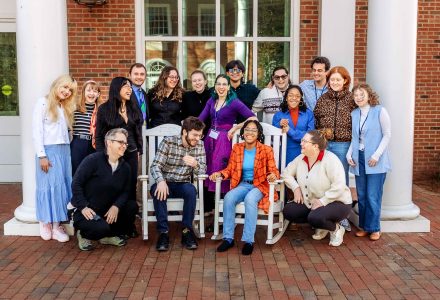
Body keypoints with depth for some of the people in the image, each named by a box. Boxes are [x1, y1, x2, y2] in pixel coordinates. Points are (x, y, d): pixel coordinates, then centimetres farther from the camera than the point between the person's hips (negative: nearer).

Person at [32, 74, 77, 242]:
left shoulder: (65, 107, 19)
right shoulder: (43, 103, -3)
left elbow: (66, 131, 13)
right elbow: (36, 131, -10)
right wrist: (42, 155, -15)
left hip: (64, 150, 6)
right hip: (49, 151, -6)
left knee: (63, 187, 3)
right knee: (50, 186, -5)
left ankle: (56, 224, 7)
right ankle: (46, 224, 4)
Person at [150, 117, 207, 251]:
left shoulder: (199, 145, 0)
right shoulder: (168, 141, -9)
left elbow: (202, 171, -4)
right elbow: (155, 165, -15)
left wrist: (195, 164, -29)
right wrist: (161, 181, -37)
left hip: (183, 185, 1)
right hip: (165, 184, -1)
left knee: (191, 190, -33)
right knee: (157, 190, -34)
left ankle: (187, 230, -21)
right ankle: (163, 232, -25)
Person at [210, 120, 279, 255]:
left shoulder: (266, 150, -3)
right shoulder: (236, 148, 6)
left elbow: (273, 170, -4)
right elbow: (230, 169, 7)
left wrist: (273, 176, -28)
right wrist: (219, 173, -13)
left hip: (260, 185, -3)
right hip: (242, 184, 3)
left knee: (250, 199, -36)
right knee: (228, 198, -28)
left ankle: (248, 240, -28)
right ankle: (228, 238, -18)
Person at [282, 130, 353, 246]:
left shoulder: (330, 159, -21)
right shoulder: (301, 159, 0)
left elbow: (339, 187, -28)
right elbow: (286, 173, 9)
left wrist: (322, 201, -27)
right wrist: (296, 187, -7)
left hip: (337, 202, -8)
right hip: (310, 202, 8)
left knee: (315, 217, -34)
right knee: (288, 211, -8)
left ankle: (336, 228, 0)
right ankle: (321, 224, 8)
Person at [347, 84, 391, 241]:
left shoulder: (380, 111, -6)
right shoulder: (354, 114, 9)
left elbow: (387, 135, -5)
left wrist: (377, 155, -14)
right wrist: (349, 154, 1)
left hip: (375, 161, -5)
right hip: (358, 159, 5)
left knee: (373, 196, -4)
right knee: (361, 196, 10)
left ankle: (374, 228, 10)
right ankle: (364, 226, 21)